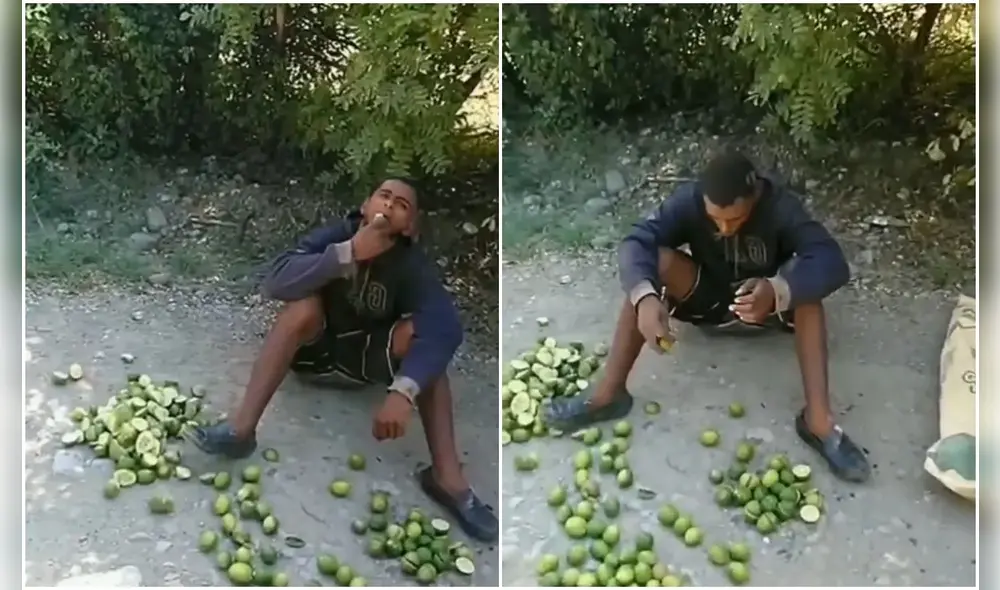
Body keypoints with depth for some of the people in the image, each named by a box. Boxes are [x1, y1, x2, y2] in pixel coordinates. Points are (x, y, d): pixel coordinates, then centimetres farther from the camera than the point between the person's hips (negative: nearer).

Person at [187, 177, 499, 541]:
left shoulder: (411, 265, -19)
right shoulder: (337, 235, -17)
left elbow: (446, 326, -37)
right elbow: (276, 282, -31)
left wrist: (404, 391, -51)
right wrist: (348, 253, -40)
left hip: (366, 359, 0)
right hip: (315, 350, 0)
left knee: (419, 331, -27)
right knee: (303, 303, -30)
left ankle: (446, 476, -33)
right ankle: (241, 429, -36)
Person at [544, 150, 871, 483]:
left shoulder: (780, 207, -26)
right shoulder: (689, 201, -22)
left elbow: (832, 262, -37)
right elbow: (636, 243, -33)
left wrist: (777, 291, -56)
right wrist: (645, 298, -54)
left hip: (765, 307, -1)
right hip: (708, 301, 1)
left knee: (803, 281, -33)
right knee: (656, 260, -27)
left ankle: (818, 420, -37)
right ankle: (609, 395, -29)